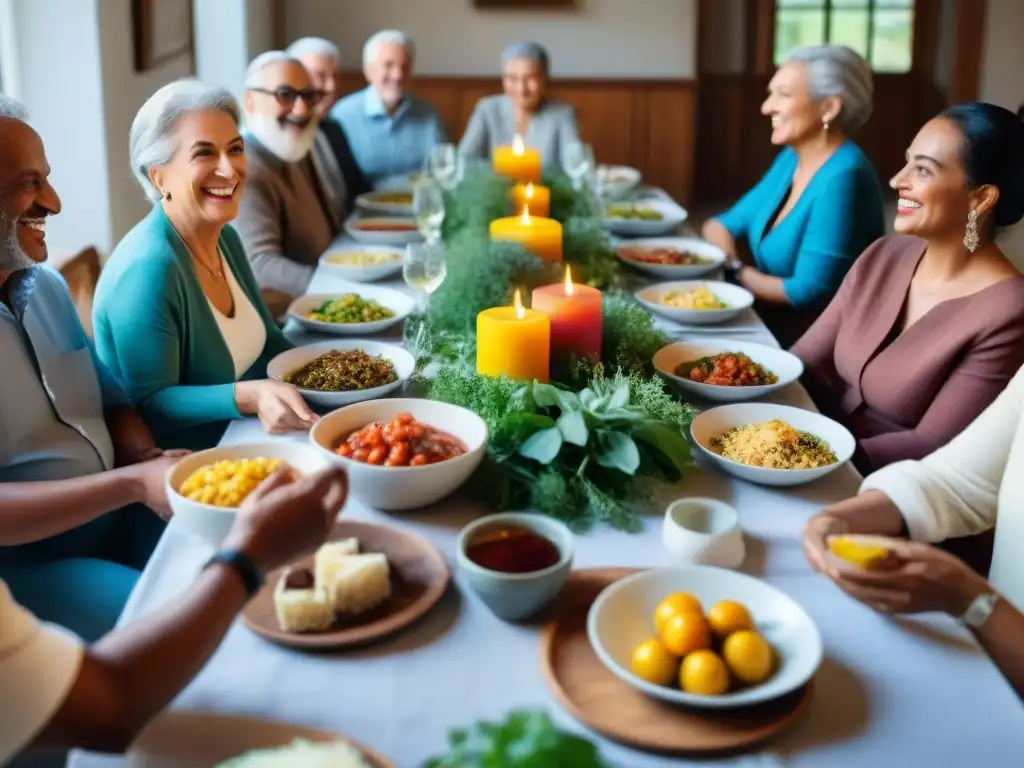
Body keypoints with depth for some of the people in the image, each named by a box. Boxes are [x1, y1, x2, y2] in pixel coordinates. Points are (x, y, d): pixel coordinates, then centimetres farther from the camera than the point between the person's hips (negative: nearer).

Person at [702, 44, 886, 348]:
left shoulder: (842, 178, -22)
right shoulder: (791, 158, 6)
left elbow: (808, 292, -23)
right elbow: (722, 226, 10)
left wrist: (735, 273, -10)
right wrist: (729, 262, -13)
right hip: (771, 316, 7)